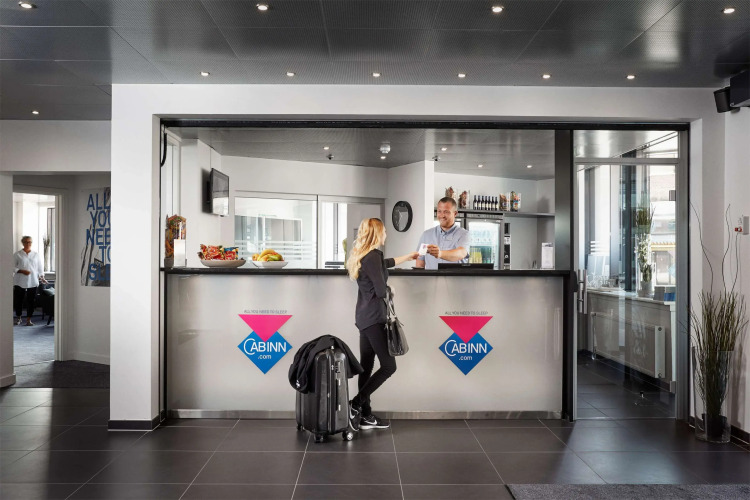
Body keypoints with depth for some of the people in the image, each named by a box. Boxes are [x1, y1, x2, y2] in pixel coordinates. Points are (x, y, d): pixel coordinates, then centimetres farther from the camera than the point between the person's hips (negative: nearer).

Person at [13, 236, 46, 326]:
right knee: (18, 300, 5)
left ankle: (28, 319, 9)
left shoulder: (36, 255, 9)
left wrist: (41, 277, 1)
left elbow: (40, 268, 12)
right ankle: (18, 318, 24)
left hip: (33, 282, 1)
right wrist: (22, 271, -15)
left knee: (31, 301, 0)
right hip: (20, 282, -1)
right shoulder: (17, 255, 2)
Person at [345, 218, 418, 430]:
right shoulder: (373, 256, -15)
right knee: (388, 366, -6)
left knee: (366, 366, 10)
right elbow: (381, 291, -18)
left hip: (364, 317, 10)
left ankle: (365, 415, 13)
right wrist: (388, 289, 5)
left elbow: (385, 263, 34)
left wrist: (407, 257, 45)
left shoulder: (362, 255, 15)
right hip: (374, 318, -10)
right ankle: (356, 404, -6)